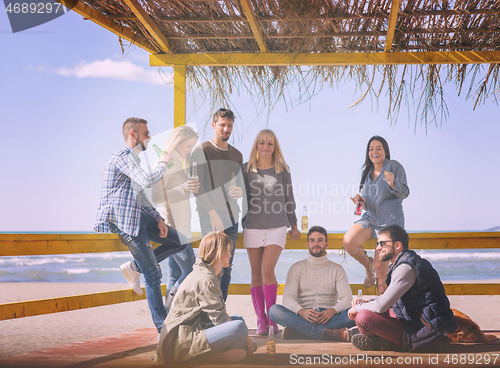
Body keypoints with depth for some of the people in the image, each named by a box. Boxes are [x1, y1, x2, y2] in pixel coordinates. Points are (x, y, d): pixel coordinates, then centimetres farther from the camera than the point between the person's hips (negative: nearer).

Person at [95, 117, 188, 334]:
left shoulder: (133, 159, 19)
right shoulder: (122, 158, -13)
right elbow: (147, 181, -28)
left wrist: (158, 218, 10)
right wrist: (163, 164, -9)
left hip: (140, 216, 10)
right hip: (125, 221, -10)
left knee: (179, 242, 7)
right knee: (153, 274, -8)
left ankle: (134, 267, 8)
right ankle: (163, 328, -1)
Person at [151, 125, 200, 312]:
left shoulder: (181, 162, 16)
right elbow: (155, 197, -20)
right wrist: (183, 189, -30)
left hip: (181, 225, 9)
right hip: (172, 226, -9)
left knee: (175, 274, 8)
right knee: (190, 272, -11)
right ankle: (168, 313, -7)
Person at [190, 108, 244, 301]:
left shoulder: (236, 155, 18)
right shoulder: (201, 151, -1)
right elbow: (197, 186, -9)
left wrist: (240, 191, -3)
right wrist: (212, 212, -19)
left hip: (231, 216, 6)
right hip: (210, 216, -6)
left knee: (227, 268, 6)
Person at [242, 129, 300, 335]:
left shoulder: (282, 169, 6)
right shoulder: (246, 169, 6)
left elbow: (288, 198, 13)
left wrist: (294, 226, 15)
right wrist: (238, 223, 9)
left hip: (277, 227, -1)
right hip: (252, 227, 1)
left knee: (267, 270, -14)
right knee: (256, 274, 3)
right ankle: (261, 321, 10)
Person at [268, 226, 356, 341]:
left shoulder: (337, 269, 14)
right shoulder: (297, 268, 12)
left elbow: (347, 299, 1)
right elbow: (287, 298, -1)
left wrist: (332, 311, -23)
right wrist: (301, 311, -25)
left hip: (329, 317, 0)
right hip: (302, 317, 0)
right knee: (274, 310, -28)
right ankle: (328, 334, -41)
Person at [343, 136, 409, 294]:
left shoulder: (395, 166, -5)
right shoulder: (367, 171, 13)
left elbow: (405, 193, -10)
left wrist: (392, 183, -30)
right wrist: (359, 198, 0)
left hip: (390, 221, -5)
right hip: (370, 217, 5)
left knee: (381, 267, -7)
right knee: (348, 242, -22)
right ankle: (368, 264, 8)